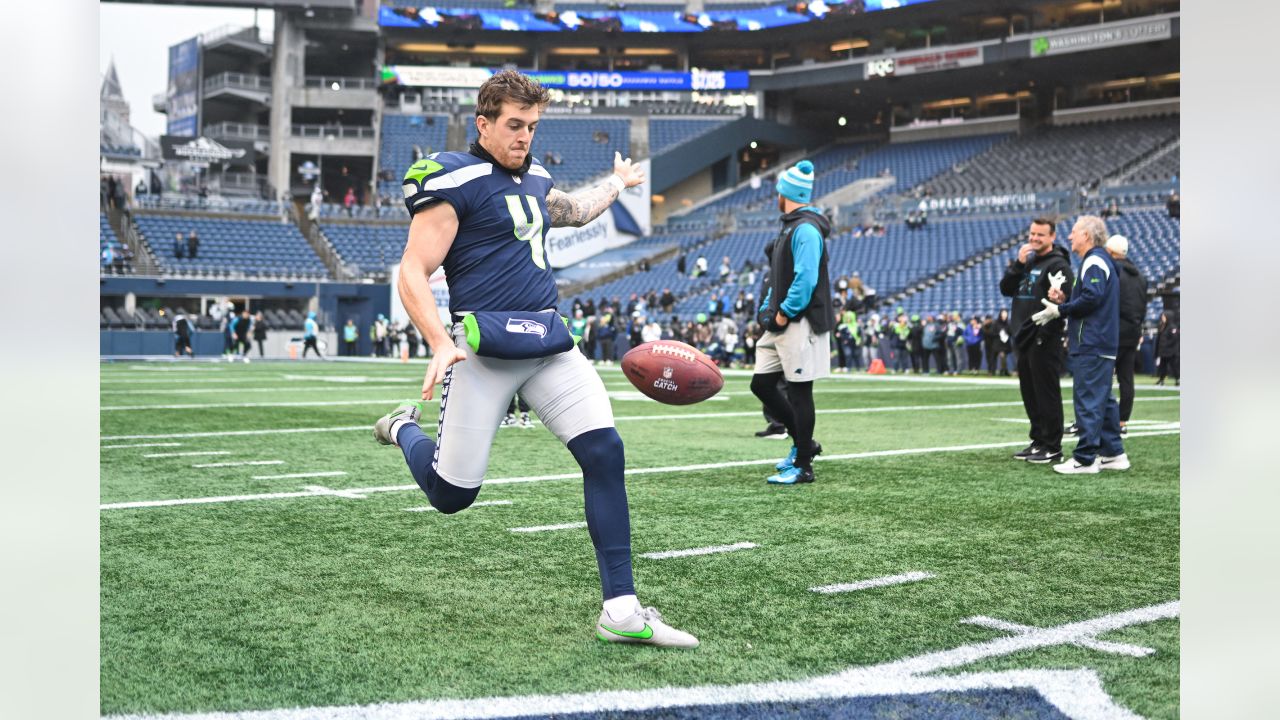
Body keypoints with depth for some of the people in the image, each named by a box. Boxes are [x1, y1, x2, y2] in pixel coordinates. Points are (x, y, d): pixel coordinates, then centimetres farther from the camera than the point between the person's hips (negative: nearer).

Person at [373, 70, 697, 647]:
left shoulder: (535, 178, 16)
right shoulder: (453, 180, -7)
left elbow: (574, 212, 41)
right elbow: (412, 274, -11)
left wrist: (616, 184, 56)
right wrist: (441, 345, -24)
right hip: (484, 349, -6)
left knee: (604, 452, -9)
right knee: (452, 494, -1)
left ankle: (621, 610, -4)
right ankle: (404, 430, 35)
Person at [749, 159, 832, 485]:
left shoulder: (805, 229, -14)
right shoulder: (790, 226, 18)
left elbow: (806, 279, -23)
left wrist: (784, 314, -17)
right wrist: (767, 309, 11)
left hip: (800, 324, -10)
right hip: (781, 324, 10)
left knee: (799, 393, -3)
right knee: (761, 385, 11)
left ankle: (803, 466, 6)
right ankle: (802, 443, 23)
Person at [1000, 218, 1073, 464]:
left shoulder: (1057, 264, -10)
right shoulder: (1026, 259, 16)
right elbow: (1006, 289, 8)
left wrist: (1043, 334, -20)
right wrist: (1018, 265, -5)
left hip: (1044, 341, -9)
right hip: (1024, 339, 9)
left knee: (1047, 393, -5)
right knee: (1030, 393, 14)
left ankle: (1052, 446, 1)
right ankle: (1038, 441, 23)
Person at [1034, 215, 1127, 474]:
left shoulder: (1094, 262, -11)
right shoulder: (1101, 261, 22)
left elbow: (1091, 298, -22)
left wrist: (1060, 310, -13)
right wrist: (1063, 301, 10)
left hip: (1091, 346, -11)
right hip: (1103, 345, 11)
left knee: (1087, 401, -8)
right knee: (1102, 400, 14)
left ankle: (1085, 459, -7)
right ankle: (1113, 454, 18)